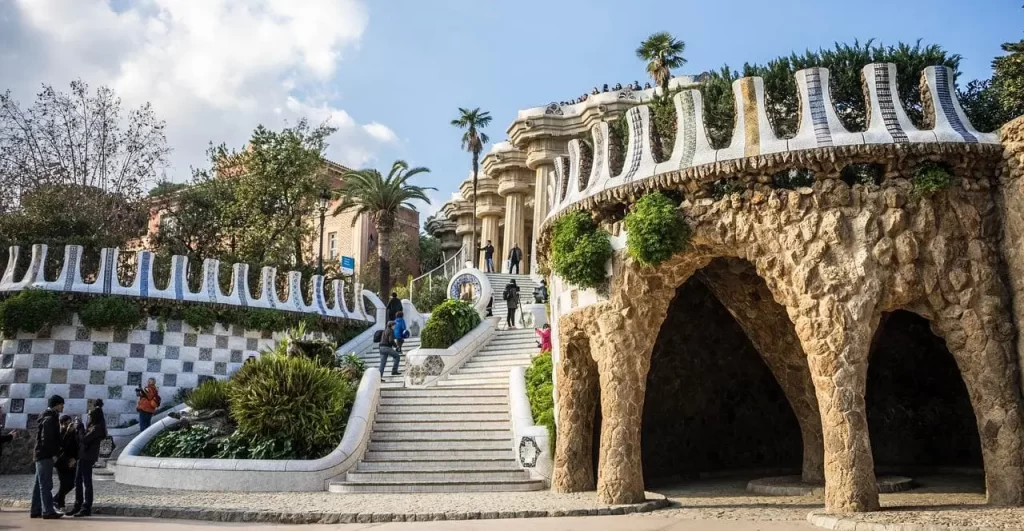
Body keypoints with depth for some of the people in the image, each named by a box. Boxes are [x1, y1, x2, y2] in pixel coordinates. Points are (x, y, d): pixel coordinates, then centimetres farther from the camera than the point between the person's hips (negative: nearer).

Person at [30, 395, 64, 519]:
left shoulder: (46, 417, 18)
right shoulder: (50, 419, -15)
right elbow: (46, 440, -21)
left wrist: (57, 451, 15)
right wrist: (57, 452, -15)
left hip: (41, 454, 10)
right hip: (45, 455, -10)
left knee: (39, 484, 13)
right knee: (46, 484, -8)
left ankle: (35, 510, 18)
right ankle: (48, 511, -8)